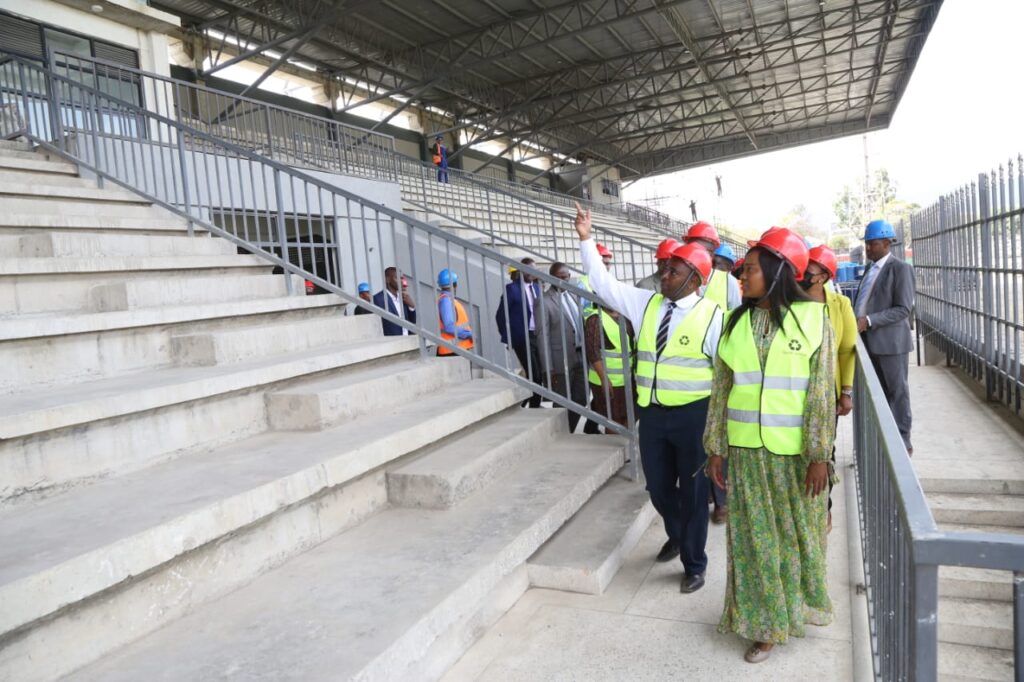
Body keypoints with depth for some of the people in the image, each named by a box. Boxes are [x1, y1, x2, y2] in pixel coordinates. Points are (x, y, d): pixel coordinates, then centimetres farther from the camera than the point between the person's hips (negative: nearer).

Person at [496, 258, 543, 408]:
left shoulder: (536, 287, 11)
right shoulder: (512, 288, -8)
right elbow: (501, 315, -6)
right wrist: (508, 338, -5)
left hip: (537, 336, 6)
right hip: (522, 338, -6)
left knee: (540, 373, 9)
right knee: (533, 374, -8)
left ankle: (535, 405, 23)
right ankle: (520, 404, 7)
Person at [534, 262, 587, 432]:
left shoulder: (571, 296, 14)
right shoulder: (543, 301, -9)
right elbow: (543, 336, -12)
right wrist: (548, 368, -15)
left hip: (580, 357, 7)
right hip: (561, 360, -7)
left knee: (580, 401, 13)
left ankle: (569, 434, 28)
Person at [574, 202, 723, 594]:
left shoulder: (711, 316, -9)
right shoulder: (645, 304, 5)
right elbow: (603, 283, 7)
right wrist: (586, 240, 0)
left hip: (693, 414, -4)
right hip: (652, 413, 5)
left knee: (692, 489, 9)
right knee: (658, 487, 16)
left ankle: (694, 565, 28)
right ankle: (676, 535, 47)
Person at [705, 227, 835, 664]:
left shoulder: (812, 318, -7)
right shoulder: (736, 322, 2)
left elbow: (822, 393, -9)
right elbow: (721, 390, 4)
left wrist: (819, 455, -12)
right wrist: (716, 447, 3)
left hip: (794, 452, -2)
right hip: (747, 451, 3)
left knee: (797, 533, 14)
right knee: (755, 537, 10)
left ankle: (798, 604, 38)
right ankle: (766, 623, 27)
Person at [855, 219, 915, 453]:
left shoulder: (900, 269, -9)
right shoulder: (870, 268, 14)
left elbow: (903, 309, -16)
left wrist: (868, 320, -24)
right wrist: (855, 320, 6)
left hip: (891, 341, -7)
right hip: (871, 341, 7)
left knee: (897, 392, 3)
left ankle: (903, 443, 14)